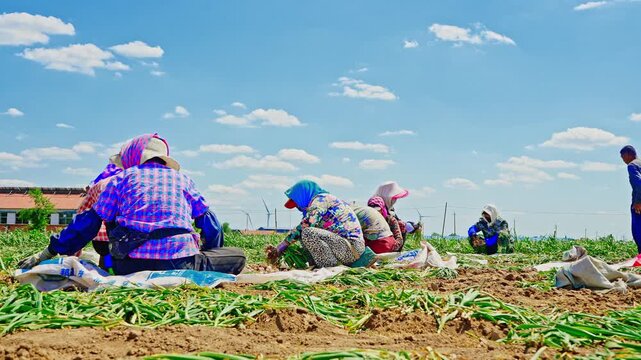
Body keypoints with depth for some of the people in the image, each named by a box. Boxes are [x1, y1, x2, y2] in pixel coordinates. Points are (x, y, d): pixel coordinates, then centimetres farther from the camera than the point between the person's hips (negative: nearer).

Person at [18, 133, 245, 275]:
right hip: (180, 263, -1)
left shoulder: (122, 178, 16)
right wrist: (206, 261, 35)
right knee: (238, 256, 14)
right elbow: (210, 225, 20)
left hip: (131, 266, 1)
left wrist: (49, 253, 24)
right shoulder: (182, 179, 19)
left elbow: (89, 223, 15)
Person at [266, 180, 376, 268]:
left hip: (351, 246, -10)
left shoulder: (321, 199, -6)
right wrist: (278, 250, 11)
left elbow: (304, 226, -17)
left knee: (307, 233, -22)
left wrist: (279, 248, -11)